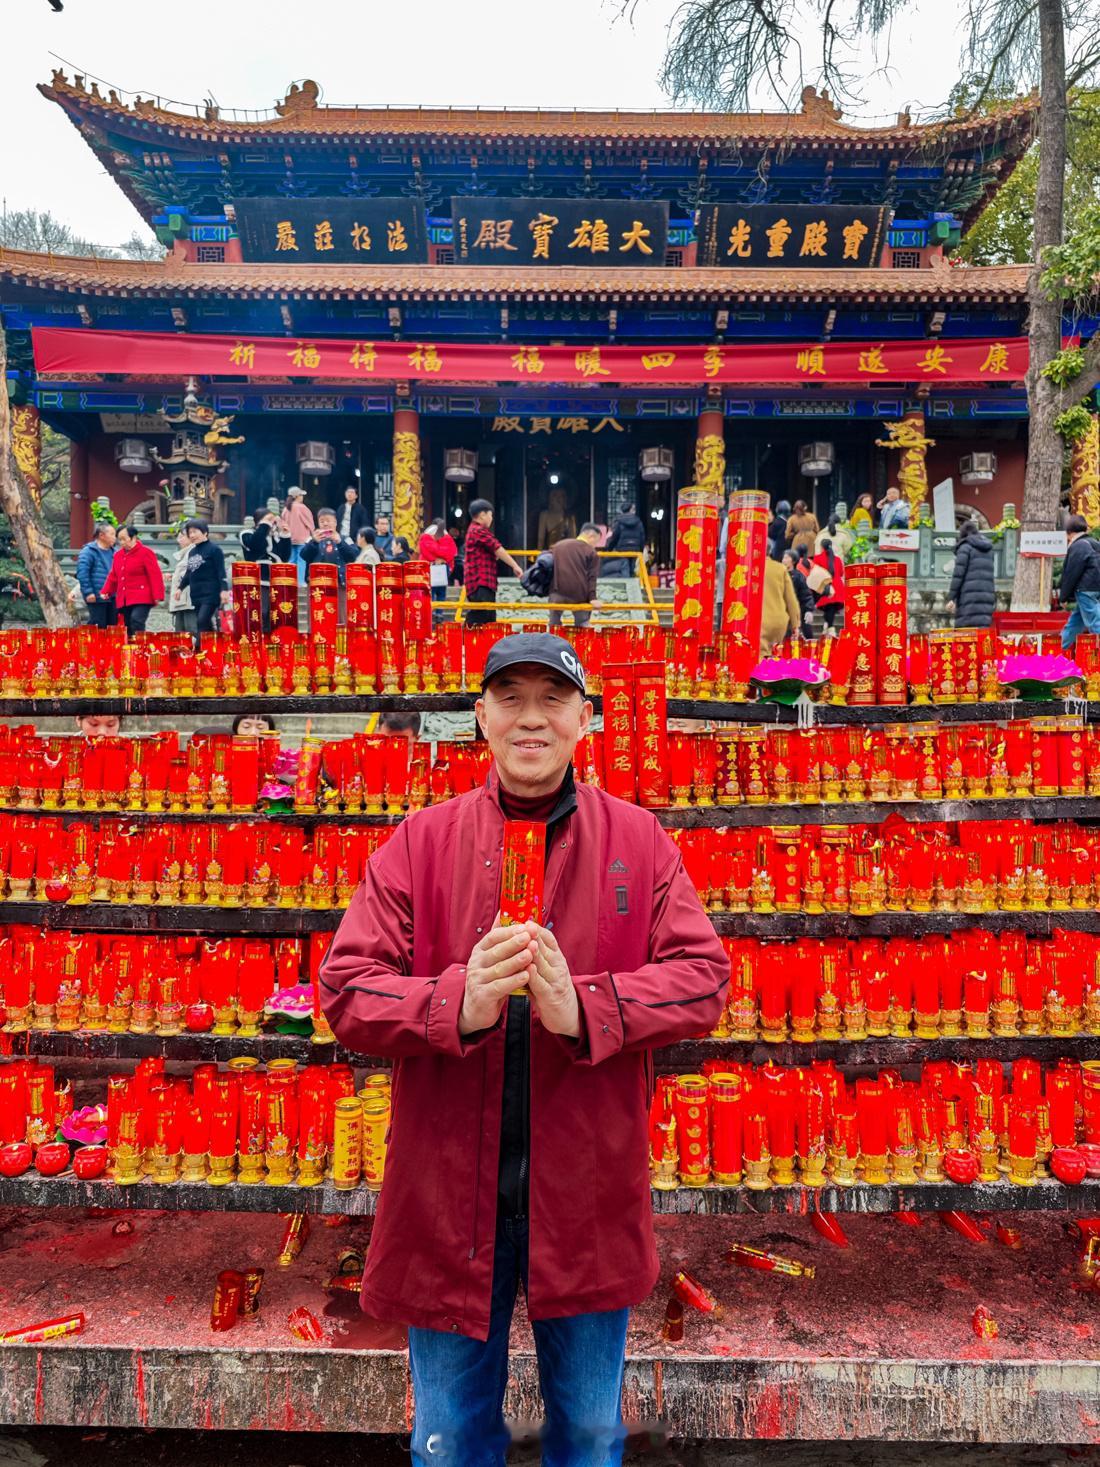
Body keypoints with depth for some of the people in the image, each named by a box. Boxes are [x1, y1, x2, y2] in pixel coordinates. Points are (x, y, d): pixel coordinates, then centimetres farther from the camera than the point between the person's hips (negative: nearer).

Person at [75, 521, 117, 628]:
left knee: (112, 625, 9)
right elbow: (82, 573, -14)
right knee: (98, 625, -7)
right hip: (96, 597, -7)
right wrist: (88, 592, -18)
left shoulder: (113, 552, 14)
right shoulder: (88, 551, -8)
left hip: (112, 597, 7)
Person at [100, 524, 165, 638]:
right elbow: (113, 576, 20)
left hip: (141, 599, -7)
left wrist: (157, 596, -16)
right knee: (126, 629, 6)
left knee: (136, 621, -26)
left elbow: (155, 576, -10)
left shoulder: (145, 552, -4)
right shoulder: (118, 555, 17)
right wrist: (105, 591, 7)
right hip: (123, 600, 7)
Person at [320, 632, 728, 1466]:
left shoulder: (639, 842, -3)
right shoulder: (421, 842, -3)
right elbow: (347, 990, -7)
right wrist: (459, 1002, -25)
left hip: (588, 1192, 0)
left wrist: (584, 1007, -24)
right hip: (448, 1190, 0)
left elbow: (703, 976, -8)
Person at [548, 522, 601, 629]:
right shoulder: (591, 551, 2)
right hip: (579, 595, -2)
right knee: (582, 627, 11)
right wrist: (592, 598, -9)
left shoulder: (558, 545, 16)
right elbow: (592, 577, -6)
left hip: (558, 593, 3)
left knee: (553, 625, 14)